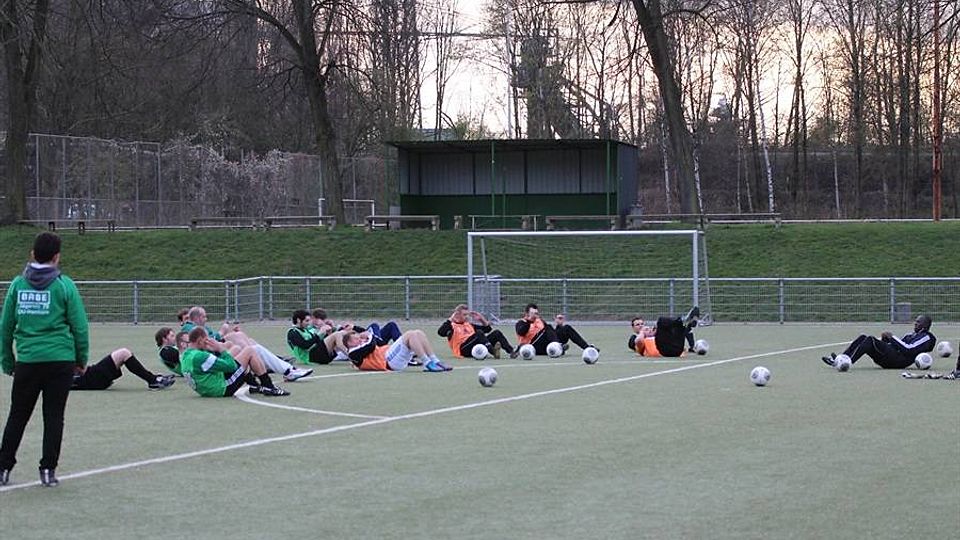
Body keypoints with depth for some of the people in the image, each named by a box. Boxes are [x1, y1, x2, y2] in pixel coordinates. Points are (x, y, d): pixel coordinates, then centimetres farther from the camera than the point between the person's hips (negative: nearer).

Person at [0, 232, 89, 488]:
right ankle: (48, 470, 6)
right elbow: (79, 326, -1)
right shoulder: (64, 285, -3)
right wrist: (82, 358, 10)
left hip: (27, 361, 2)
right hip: (60, 361, -2)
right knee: (54, 416, 5)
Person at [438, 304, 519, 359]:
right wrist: (450, 320, -16)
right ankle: (493, 351, -49)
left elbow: (487, 328, 31)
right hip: (463, 350, -7)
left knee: (496, 333, -8)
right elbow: (440, 332, -15)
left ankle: (512, 351, -28)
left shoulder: (469, 325, 28)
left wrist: (481, 318, 17)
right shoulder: (452, 325, 7)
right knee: (479, 333, -31)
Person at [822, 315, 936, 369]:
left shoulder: (926, 337, 4)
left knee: (870, 340, -24)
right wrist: (886, 340, 8)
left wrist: (893, 337, -8)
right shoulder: (910, 336, 34)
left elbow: (908, 349, -12)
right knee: (863, 337, -5)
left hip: (899, 361, -9)